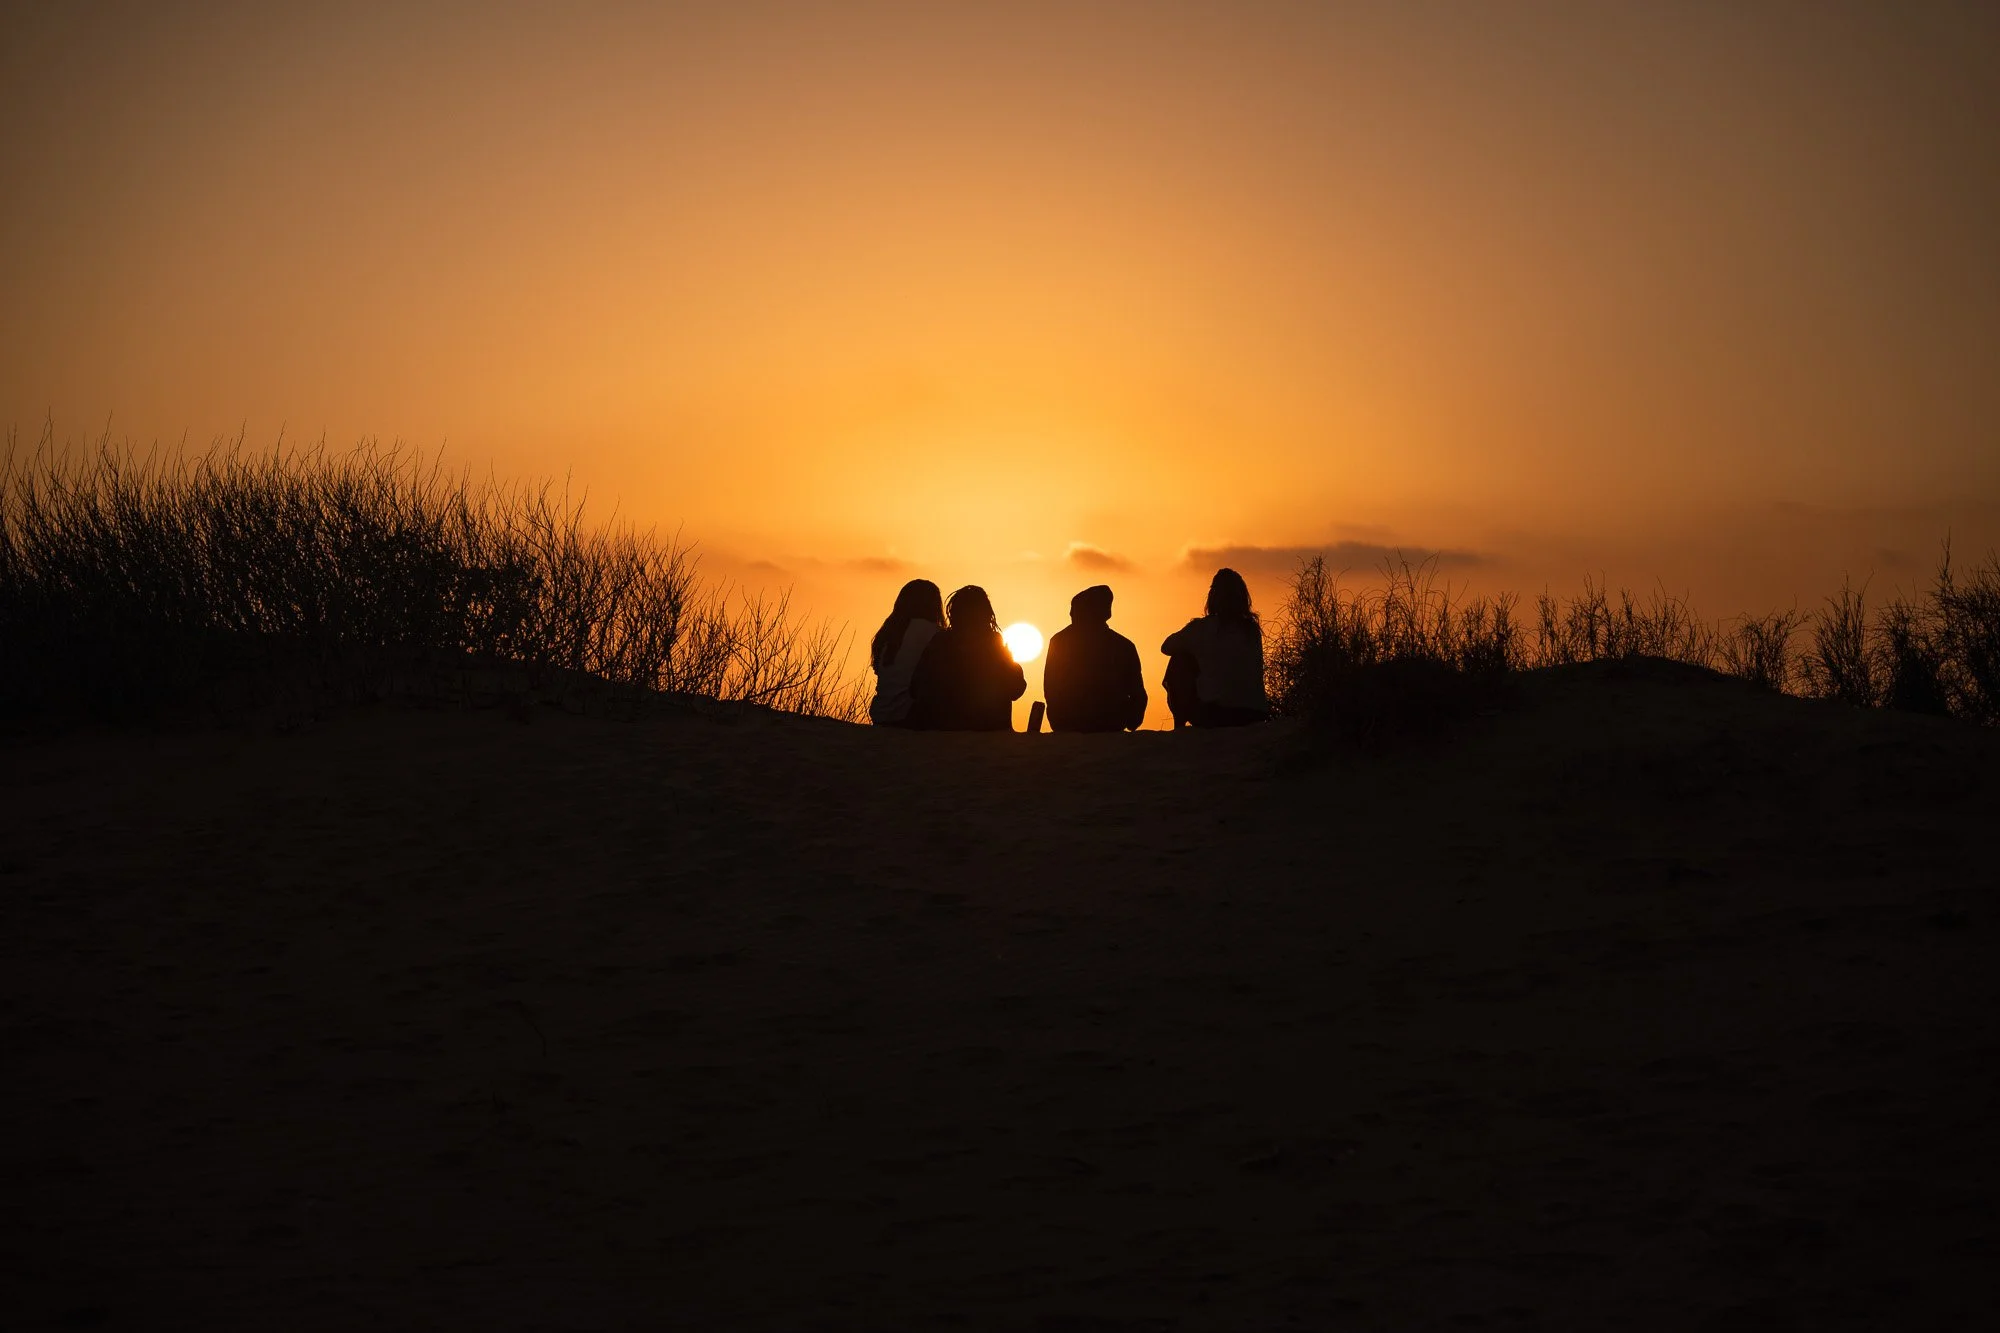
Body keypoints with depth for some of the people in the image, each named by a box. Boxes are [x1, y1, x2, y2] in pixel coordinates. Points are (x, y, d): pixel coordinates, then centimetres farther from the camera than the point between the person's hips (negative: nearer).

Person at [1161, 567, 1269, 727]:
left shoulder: (1201, 628, -3)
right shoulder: (1253, 629, 7)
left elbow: (1167, 647, 13)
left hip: (1212, 716, -4)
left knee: (1180, 660, 16)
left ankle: (1180, 725, 17)